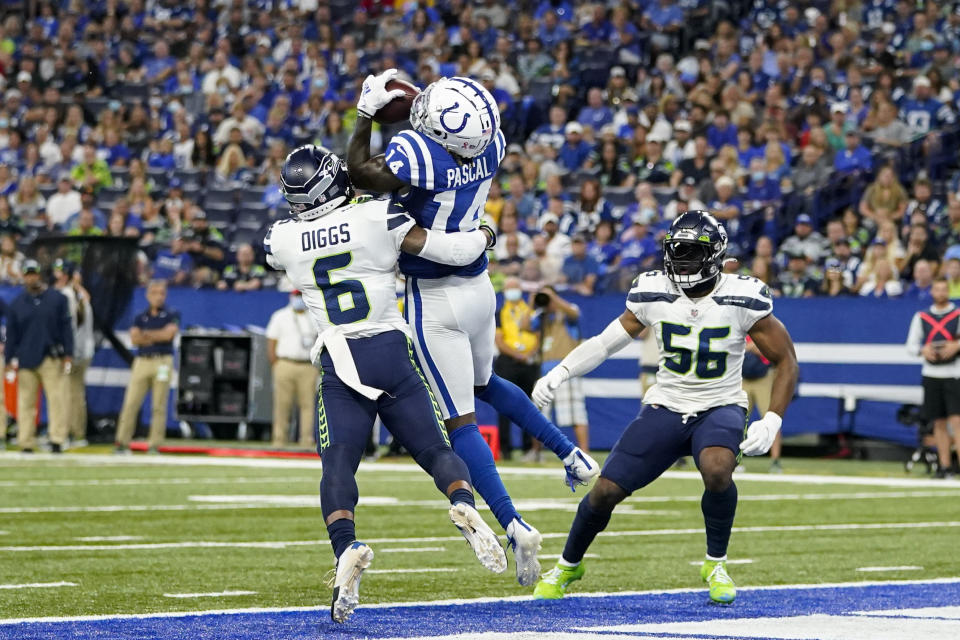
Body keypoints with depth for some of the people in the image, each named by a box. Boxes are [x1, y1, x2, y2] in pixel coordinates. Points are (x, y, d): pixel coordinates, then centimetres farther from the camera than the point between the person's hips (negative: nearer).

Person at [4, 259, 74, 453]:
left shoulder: (57, 298, 5)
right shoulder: (16, 304, 8)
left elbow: (65, 328, 3)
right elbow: (11, 334, 10)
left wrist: (67, 355, -3)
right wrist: (10, 361, 4)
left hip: (51, 359, -1)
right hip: (25, 361, 1)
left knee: (56, 399, -9)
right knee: (26, 402, 1)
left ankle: (57, 440, -9)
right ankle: (26, 444, 5)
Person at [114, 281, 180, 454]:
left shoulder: (172, 316, 8)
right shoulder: (140, 318, 14)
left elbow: (168, 334, -9)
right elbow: (135, 338, 0)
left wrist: (147, 334, -1)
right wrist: (158, 337, -10)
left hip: (163, 361, -2)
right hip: (142, 361, 2)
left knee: (159, 406, -3)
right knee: (130, 403, -5)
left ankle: (155, 445, 0)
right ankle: (122, 442, -4)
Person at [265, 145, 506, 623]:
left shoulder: (281, 239, 3)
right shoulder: (379, 218, -4)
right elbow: (453, 251, -1)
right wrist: (483, 235, 20)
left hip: (339, 364, 0)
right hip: (390, 351, 0)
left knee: (337, 466, -3)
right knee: (435, 451, 7)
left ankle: (346, 548, -31)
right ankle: (464, 506, -25)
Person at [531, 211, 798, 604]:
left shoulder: (743, 299, -13)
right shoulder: (653, 293, -6)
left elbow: (786, 361, -5)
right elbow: (608, 341, 7)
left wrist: (771, 422, -16)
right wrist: (559, 373, -7)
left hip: (719, 409, -2)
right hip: (666, 406, 2)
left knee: (717, 470, -35)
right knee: (605, 491, -7)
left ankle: (716, 563, -8)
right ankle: (569, 564, 24)